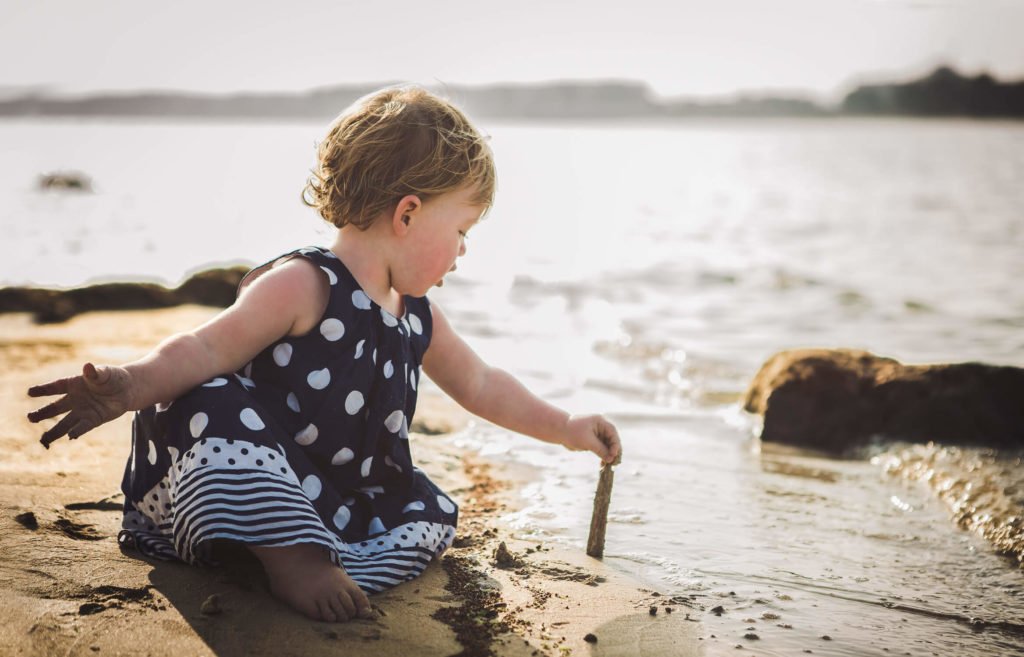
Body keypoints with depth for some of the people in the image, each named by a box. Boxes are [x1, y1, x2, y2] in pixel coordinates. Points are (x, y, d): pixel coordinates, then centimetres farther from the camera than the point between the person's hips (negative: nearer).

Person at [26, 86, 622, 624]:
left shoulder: (417, 317, 7)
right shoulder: (301, 286, -19)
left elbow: (480, 385, 21)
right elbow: (207, 351, -26)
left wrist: (566, 428, 24)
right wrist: (133, 386, -45)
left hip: (333, 501, 8)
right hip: (249, 480, -8)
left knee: (433, 513, 1)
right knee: (217, 403, -34)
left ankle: (309, 559, -17)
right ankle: (288, 554, -29)